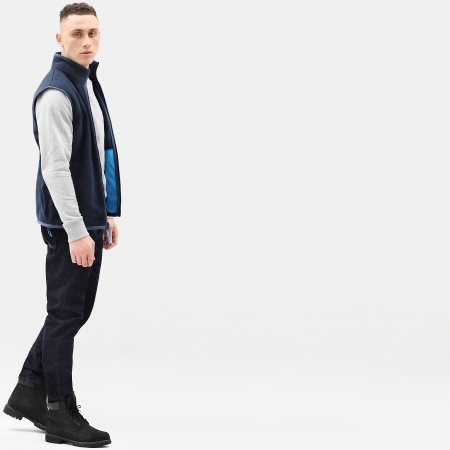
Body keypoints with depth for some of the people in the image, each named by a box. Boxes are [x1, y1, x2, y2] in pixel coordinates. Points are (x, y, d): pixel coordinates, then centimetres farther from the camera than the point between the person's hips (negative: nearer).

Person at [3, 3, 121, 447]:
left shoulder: (90, 84, 14)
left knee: (76, 310, 15)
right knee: (65, 314, -2)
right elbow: (55, 168, -21)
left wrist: (108, 216, 18)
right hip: (67, 223, -10)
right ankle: (60, 414, 7)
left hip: (91, 219, 10)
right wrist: (76, 231, -23)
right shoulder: (55, 92, -16)